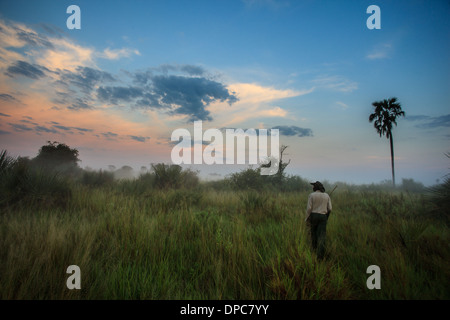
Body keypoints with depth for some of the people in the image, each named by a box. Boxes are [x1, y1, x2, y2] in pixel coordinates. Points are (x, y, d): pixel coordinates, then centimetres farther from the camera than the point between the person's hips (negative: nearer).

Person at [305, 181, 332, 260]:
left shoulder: (311, 195, -6)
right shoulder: (327, 195, 4)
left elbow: (309, 208, -10)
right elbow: (329, 209, 5)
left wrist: (307, 219, -2)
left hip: (313, 215, -1)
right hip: (323, 216, 1)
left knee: (314, 232, 19)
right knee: (322, 235, -3)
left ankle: (315, 248, 33)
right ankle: (320, 255, -11)